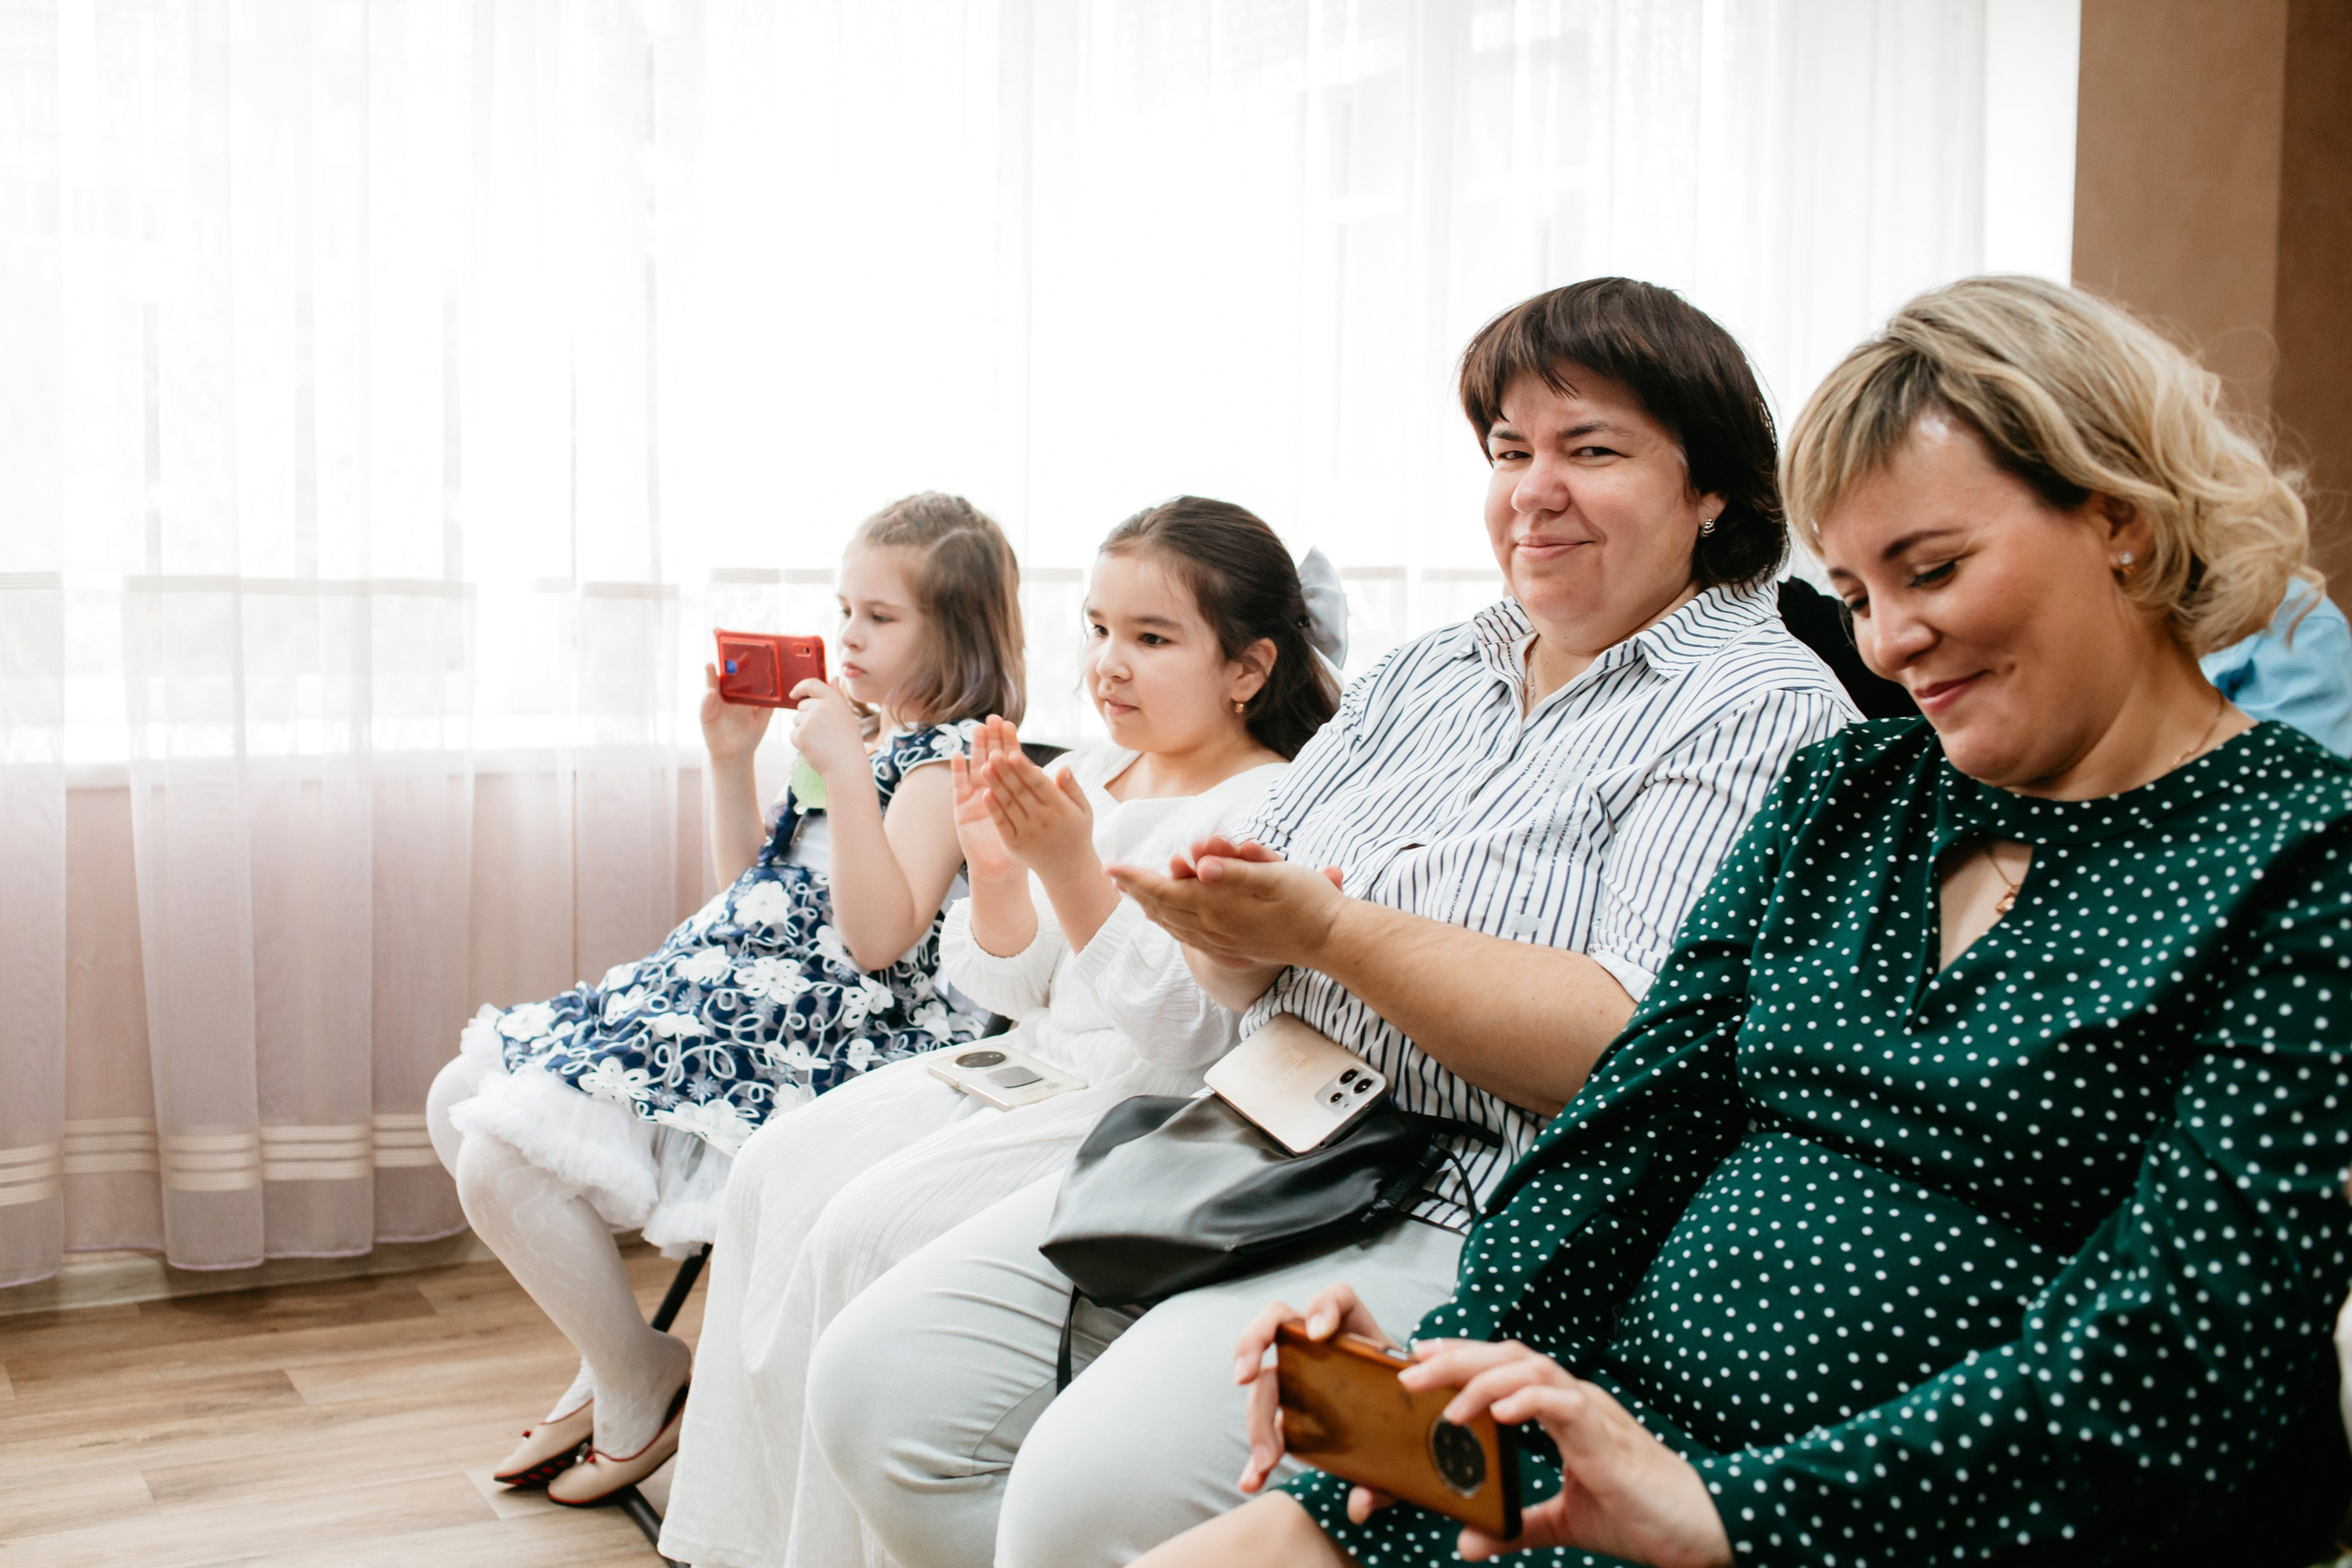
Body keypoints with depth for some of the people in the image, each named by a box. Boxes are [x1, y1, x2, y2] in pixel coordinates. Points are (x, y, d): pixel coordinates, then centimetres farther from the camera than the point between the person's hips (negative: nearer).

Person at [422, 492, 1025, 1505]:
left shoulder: (947, 757, -11)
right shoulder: (861, 736, 17)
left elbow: (879, 936, -23)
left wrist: (843, 770, -27)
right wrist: (731, 759, 11)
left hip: (803, 1035, -10)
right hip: (724, 992, 10)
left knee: (501, 1162, -19)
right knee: (460, 1101, 11)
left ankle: (640, 1383, 5)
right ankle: (608, 1350, 17)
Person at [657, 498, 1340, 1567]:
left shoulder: (1267, 810, -13)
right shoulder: (1086, 776, 11)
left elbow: (1184, 1030, -22)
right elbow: (1011, 989, 13)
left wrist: (1072, 868, -29)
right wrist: (997, 873, -6)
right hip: (1030, 1062, 9)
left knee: (873, 1225, -22)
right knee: (784, 1165, -3)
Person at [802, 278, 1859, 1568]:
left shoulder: (1764, 713, -6)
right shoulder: (1424, 677, 16)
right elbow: (1245, 966, 15)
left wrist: (1329, 931, -19)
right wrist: (1221, 914, -10)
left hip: (1480, 1225, -7)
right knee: (880, 1377, -5)